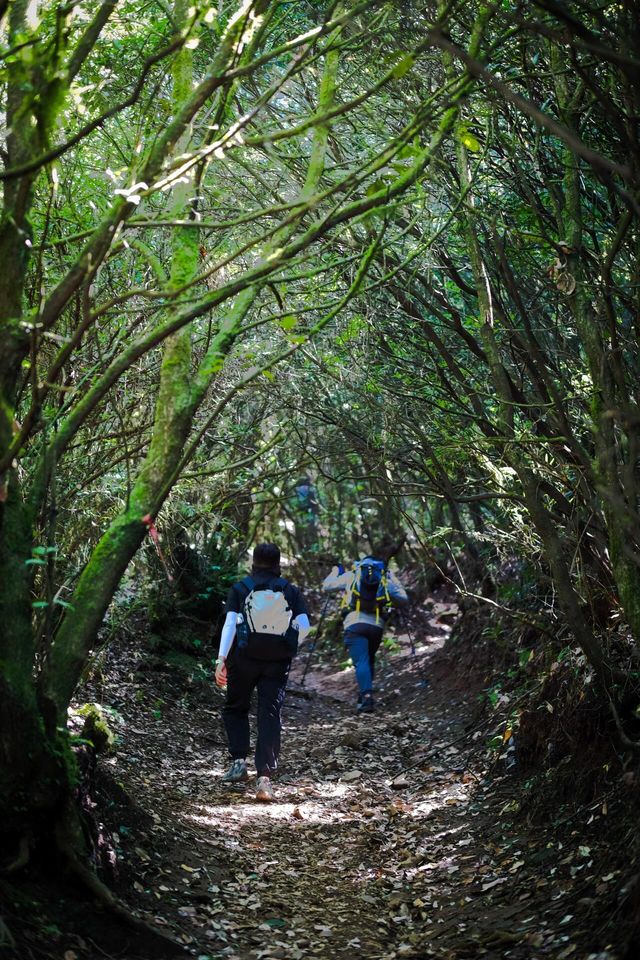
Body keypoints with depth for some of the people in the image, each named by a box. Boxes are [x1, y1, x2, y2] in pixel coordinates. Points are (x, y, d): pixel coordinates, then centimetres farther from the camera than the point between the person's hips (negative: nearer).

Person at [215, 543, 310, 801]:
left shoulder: (240, 588, 3)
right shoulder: (291, 591, 7)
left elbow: (230, 624, -8)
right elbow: (304, 626, -2)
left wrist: (221, 659, -13)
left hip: (245, 656, -1)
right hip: (278, 661, 1)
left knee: (235, 708, 19)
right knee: (270, 715, 1)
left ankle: (239, 761, 3)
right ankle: (265, 778, -7)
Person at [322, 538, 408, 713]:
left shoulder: (352, 574, 15)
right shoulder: (388, 578, 17)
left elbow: (326, 585, 24)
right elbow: (404, 600, 15)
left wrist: (336, 571, 43)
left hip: (355, 623, -2)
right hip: (377, 625, 2)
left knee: (361, 661, -13)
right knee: (370, 661, 22)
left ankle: (367, 696, -32)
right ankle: (364, 696, 22)